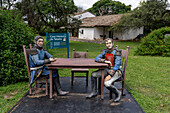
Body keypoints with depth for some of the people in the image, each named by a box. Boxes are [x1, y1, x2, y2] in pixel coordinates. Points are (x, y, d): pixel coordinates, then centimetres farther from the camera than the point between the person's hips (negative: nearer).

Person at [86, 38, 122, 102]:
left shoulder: (117, 52, -15)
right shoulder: (105, 52, 3)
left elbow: (117, 65, -21)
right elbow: (96, 59, -1)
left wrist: (110, 75, -28)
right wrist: (105, 61, -18)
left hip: (116, 71, -7)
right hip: (108, 70, 7)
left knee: (107, 83, -30)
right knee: (93, 74, -5)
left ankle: (118, 93, 0)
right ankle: (94, 92, 10)